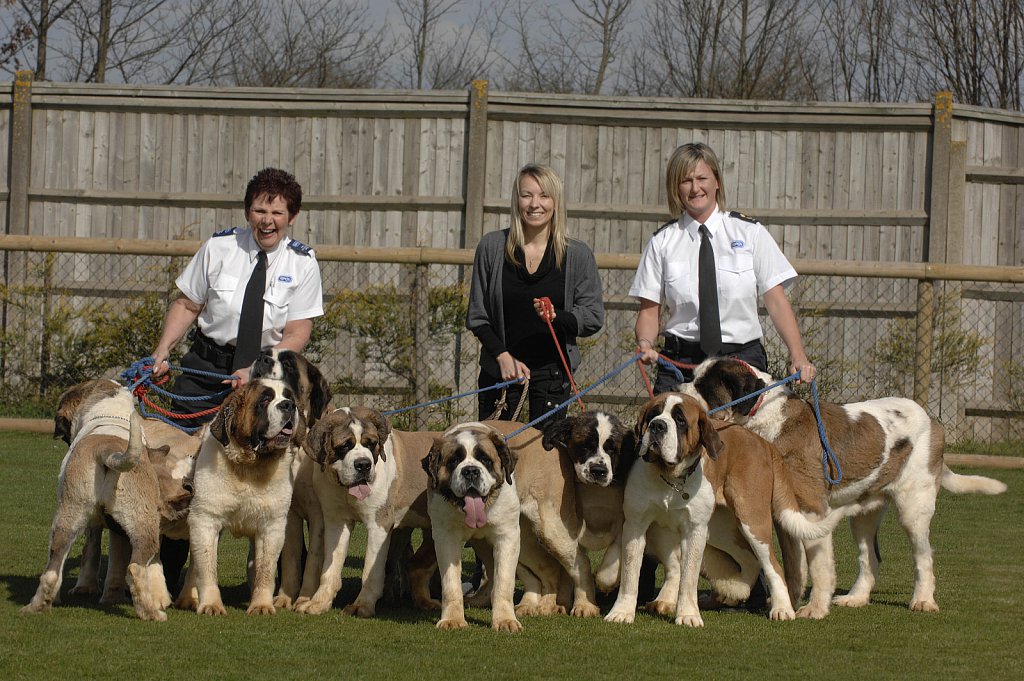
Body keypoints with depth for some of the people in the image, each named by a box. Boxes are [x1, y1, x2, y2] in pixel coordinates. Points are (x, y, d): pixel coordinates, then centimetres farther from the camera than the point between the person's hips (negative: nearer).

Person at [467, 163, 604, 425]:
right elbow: (477, 316, 5)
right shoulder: (492, 247, 2)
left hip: (552, 369, 0)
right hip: (500, 368, 0)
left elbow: (594, 317, 1)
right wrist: (502, 355, -8)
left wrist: (556, 316, -18)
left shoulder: (578, 255, 1)